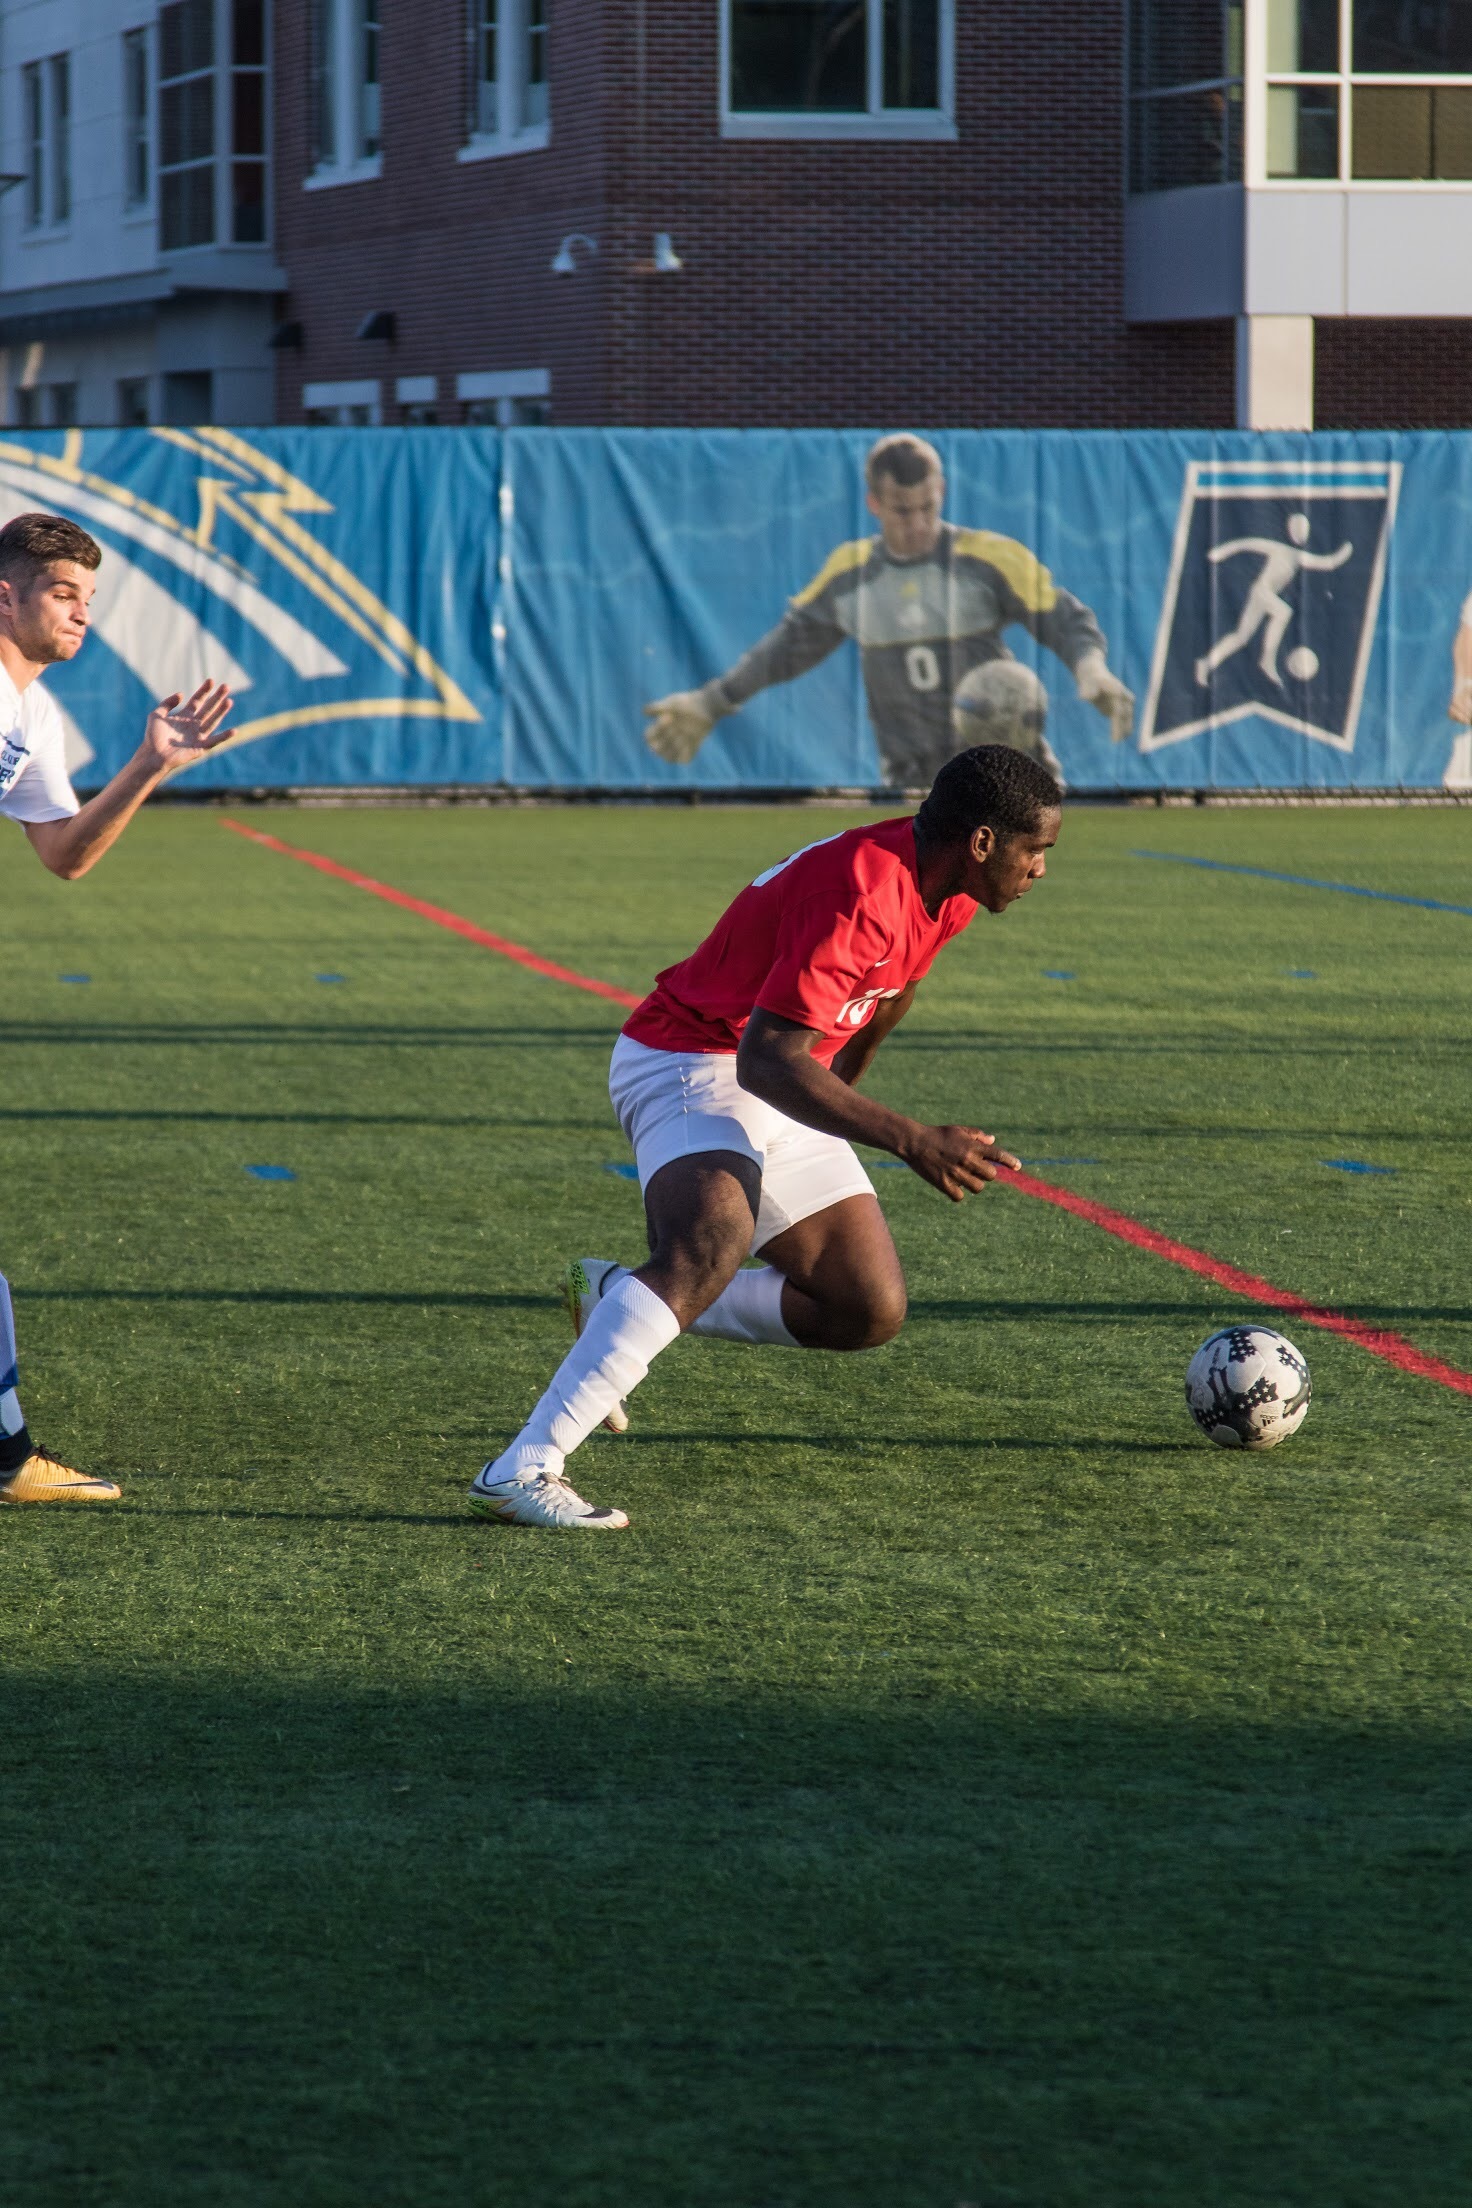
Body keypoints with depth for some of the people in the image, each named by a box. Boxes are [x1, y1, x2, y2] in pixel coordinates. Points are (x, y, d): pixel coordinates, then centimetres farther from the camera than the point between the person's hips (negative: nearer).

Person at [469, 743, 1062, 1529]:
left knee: (871, 1311, 1)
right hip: (693, 1065, -10)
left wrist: (846, 1080, 39)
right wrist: (911, 1141, -37)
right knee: (712, 1240, -37)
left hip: (780, 1084, 10)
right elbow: (765, 1060, -34)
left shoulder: (946, 894, 1)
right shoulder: (859, 896, -28)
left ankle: (617, 1300, 12)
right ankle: (520, 1472, -41)